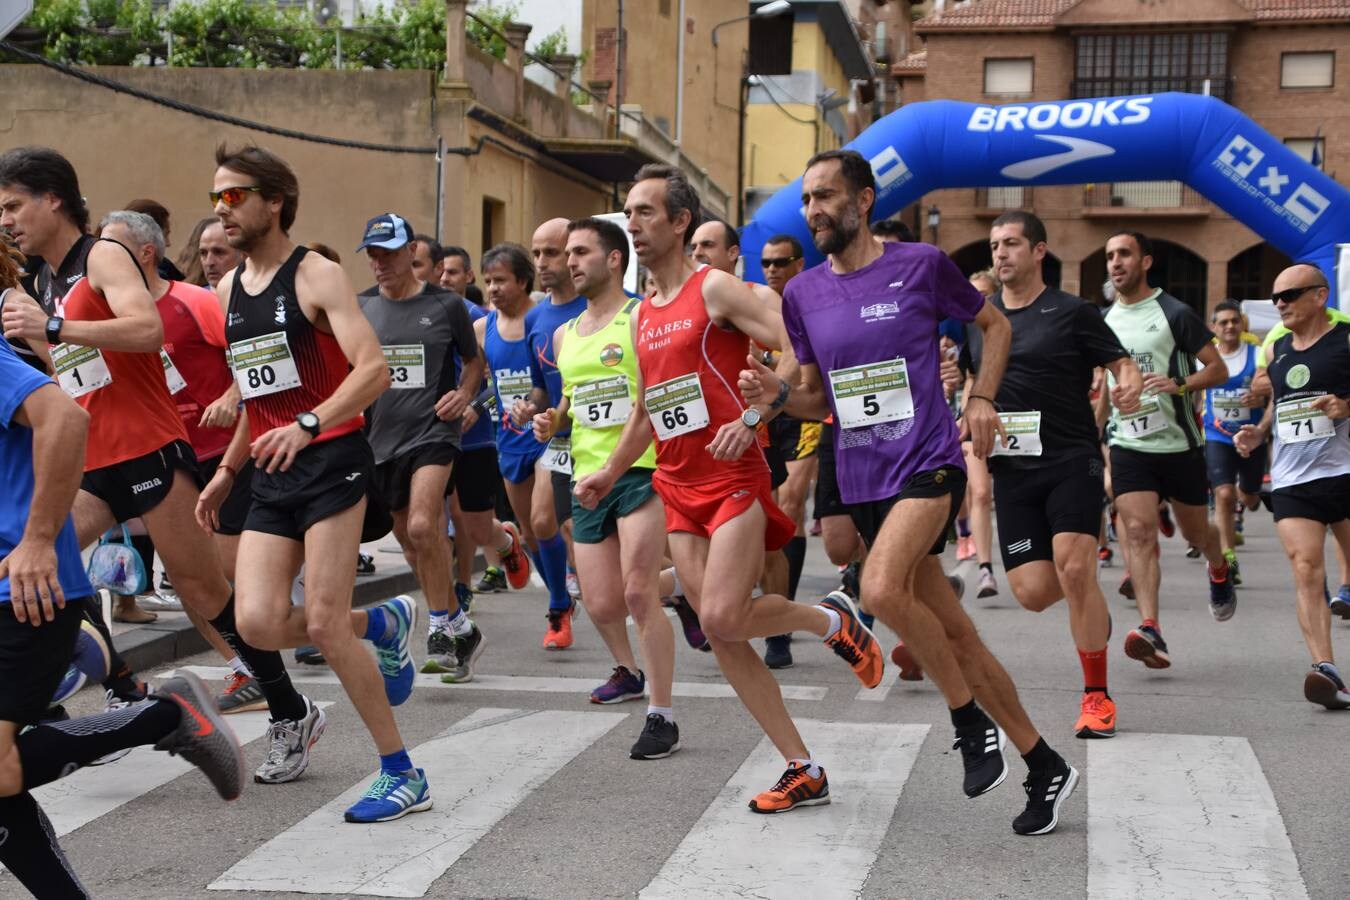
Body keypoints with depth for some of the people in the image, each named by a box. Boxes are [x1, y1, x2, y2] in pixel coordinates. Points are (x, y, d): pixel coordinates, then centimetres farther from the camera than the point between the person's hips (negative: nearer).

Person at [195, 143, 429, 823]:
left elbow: (374, 370, -19)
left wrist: (308, 425, -30)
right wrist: (227, 470, 24)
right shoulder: (228, 291, 15)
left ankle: (402, 774, 2)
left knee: (324, 623, -11)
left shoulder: (317, 276, -7)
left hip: (331, 461, -7)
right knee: (259, 622, -9)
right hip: (272, 474, 7)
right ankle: (382, 623, 20)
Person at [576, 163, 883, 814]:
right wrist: (610, 473, 24)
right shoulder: (642, 315, 16)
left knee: (722, 618, -20)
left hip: (733, 480, -7)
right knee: (720, 634, 3)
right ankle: (803, 771, 11)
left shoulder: (715, 289, -7)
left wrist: (752, 418, -24)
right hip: (679, 490, 8)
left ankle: (831, 620, 10)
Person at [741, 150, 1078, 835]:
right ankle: (1045, 767, 20)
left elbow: (995, 326, 12)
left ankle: (969, 717, -6)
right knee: (953, 633, 7)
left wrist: (982, 398, -2)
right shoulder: (803, 295, 9)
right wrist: (776, 393, -4)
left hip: (928, 463, -5)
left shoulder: (921, 265, -3)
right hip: (861, 479, 5)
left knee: (881, 589, -29)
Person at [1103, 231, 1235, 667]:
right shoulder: (1105, 320, 9)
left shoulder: (1175, 314, -6)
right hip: (1129, 446, 3)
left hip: (1180, 443, -3)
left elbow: (1218, 369, -5)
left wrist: (1179, 384, -22)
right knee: (1139, 531, -14)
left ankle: (1219, 571, 48)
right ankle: (1150, 630, -22)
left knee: (1195, 531, 12)